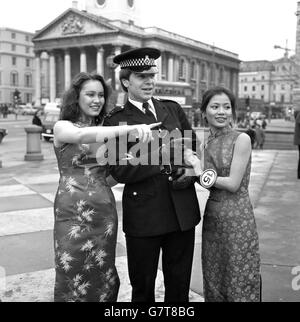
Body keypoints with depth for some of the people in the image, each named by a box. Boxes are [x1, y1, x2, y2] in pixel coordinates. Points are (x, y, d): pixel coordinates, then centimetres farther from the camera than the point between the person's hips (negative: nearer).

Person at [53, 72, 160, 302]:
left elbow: (109, 174, 12)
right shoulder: (62, 127, -5)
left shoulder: (104, 130, 10)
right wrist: (129, 128, -42)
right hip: (74, 214, -4)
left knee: (103, 276, 13)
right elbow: (83, 135, -29)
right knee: (74, 276, 6)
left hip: (105, 212, 4)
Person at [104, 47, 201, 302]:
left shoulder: (173, 109, 10)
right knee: (143, 287, 14)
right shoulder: (116, 121, -4)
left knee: (180, 286, 18)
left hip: (183, 212, 4)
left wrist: (191, 172, -8)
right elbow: (120, 171, -12)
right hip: (143, 216, -3)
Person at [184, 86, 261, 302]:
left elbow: (233, 184, -15)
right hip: (212, 217, 6)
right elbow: (210, 184, 5)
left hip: (237, 219, -6)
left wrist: (202, 173, -9)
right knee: (213, 281, 17)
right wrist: (196, 167, -11)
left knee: (239, 283, 7)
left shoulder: (241, 139, -11)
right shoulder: (208, 143, 7)